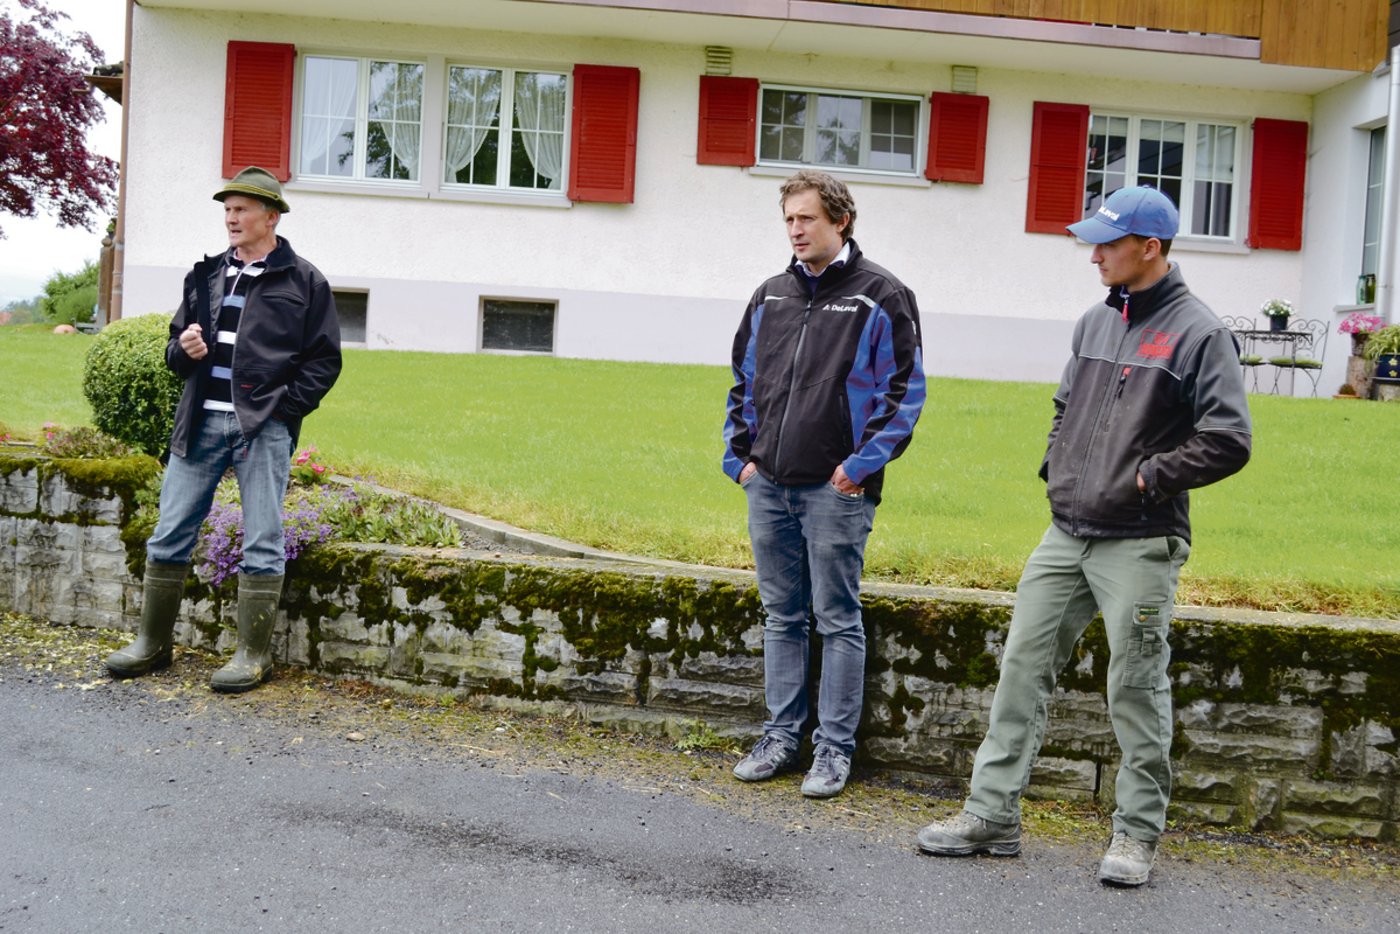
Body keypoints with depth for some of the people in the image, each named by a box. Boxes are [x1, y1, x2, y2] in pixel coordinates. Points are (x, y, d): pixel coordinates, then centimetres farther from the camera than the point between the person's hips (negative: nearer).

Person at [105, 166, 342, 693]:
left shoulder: (304, 282, 3)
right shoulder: (206, 275, 16)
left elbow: (324, 359, 1)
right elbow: (176, 345, 23)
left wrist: (285, 408, -10)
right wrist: (184, 349, -1)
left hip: (264, 427, -5)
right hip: (202, 421, 5)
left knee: (261, 544, -2)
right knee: (170, 535, 6)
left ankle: (254, 655, 7)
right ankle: (152, 643, 19)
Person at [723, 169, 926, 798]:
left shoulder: (880, 295, -3)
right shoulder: (771, 296, 14)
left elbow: (904, 389, -5)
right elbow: (743, 382, 21)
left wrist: (862, 465, -11)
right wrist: (740, 455, 11)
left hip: (836, 490, -5)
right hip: (768, 486, 6)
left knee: (838, 621, 1)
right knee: (781, 617, 12)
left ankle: (834, 749, 10)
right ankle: (781, 736, 23)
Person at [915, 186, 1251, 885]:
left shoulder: (1197, 333, -8)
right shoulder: (1095, 322, 13)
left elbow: (1227, 441, -12)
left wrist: (1147, 477, -12)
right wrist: (1054, 465, 12)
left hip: (1139, 545, -7)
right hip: (1065, 536, 7)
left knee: (1136, 689, 2)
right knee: (1023, 666, 6)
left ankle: (1137, 833, 16)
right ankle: (992, 814, 15)